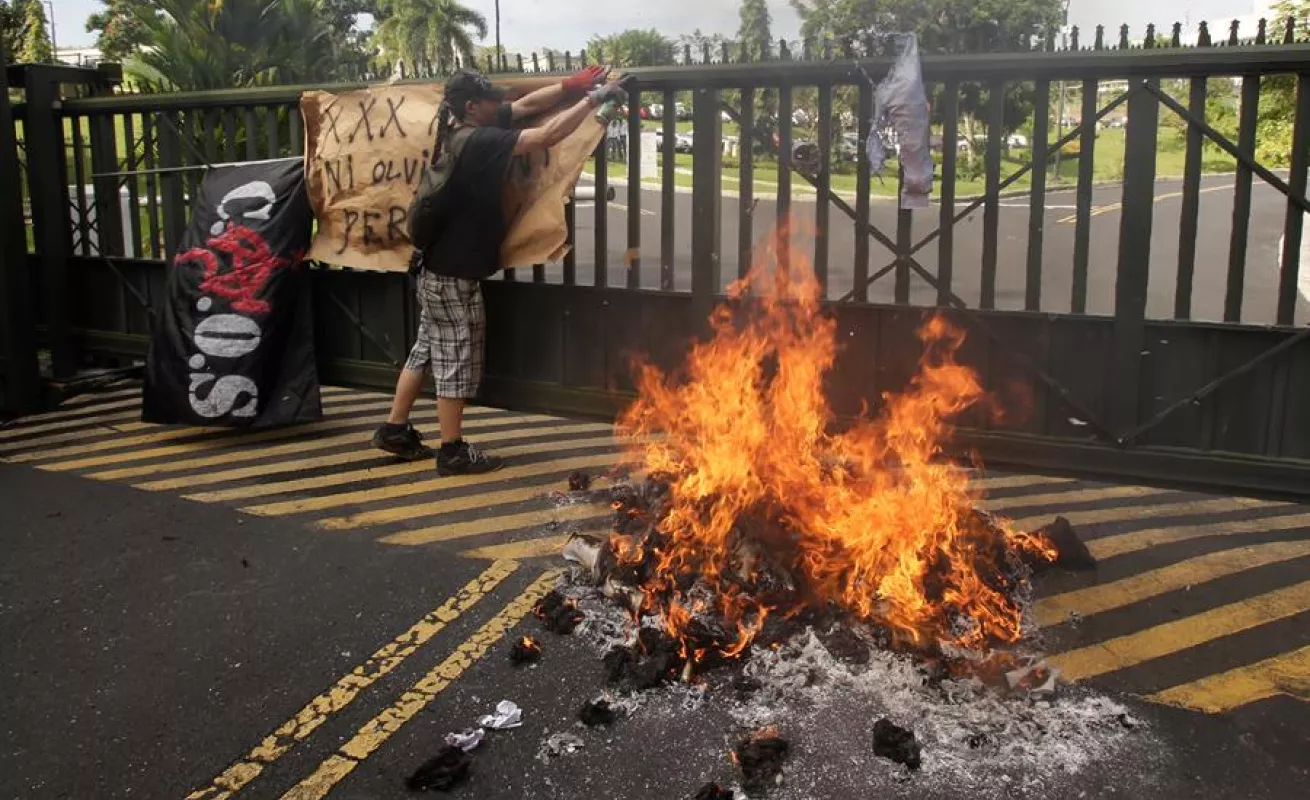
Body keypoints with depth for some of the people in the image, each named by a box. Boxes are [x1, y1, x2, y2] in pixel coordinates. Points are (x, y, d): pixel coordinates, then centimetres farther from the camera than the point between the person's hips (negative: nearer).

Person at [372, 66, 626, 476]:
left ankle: (394, 429, 28)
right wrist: (592, 99, -18)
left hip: (439, 266, 10)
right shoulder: (479, 142, -22)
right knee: (455, 360, 0)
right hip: (455, 273, -10)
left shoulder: (463, 131, 5)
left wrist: (572, 85, 0)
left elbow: (527, 105, 8)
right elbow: (546, 137, -26)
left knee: (427, 350, 18)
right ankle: (453, 450, 11)